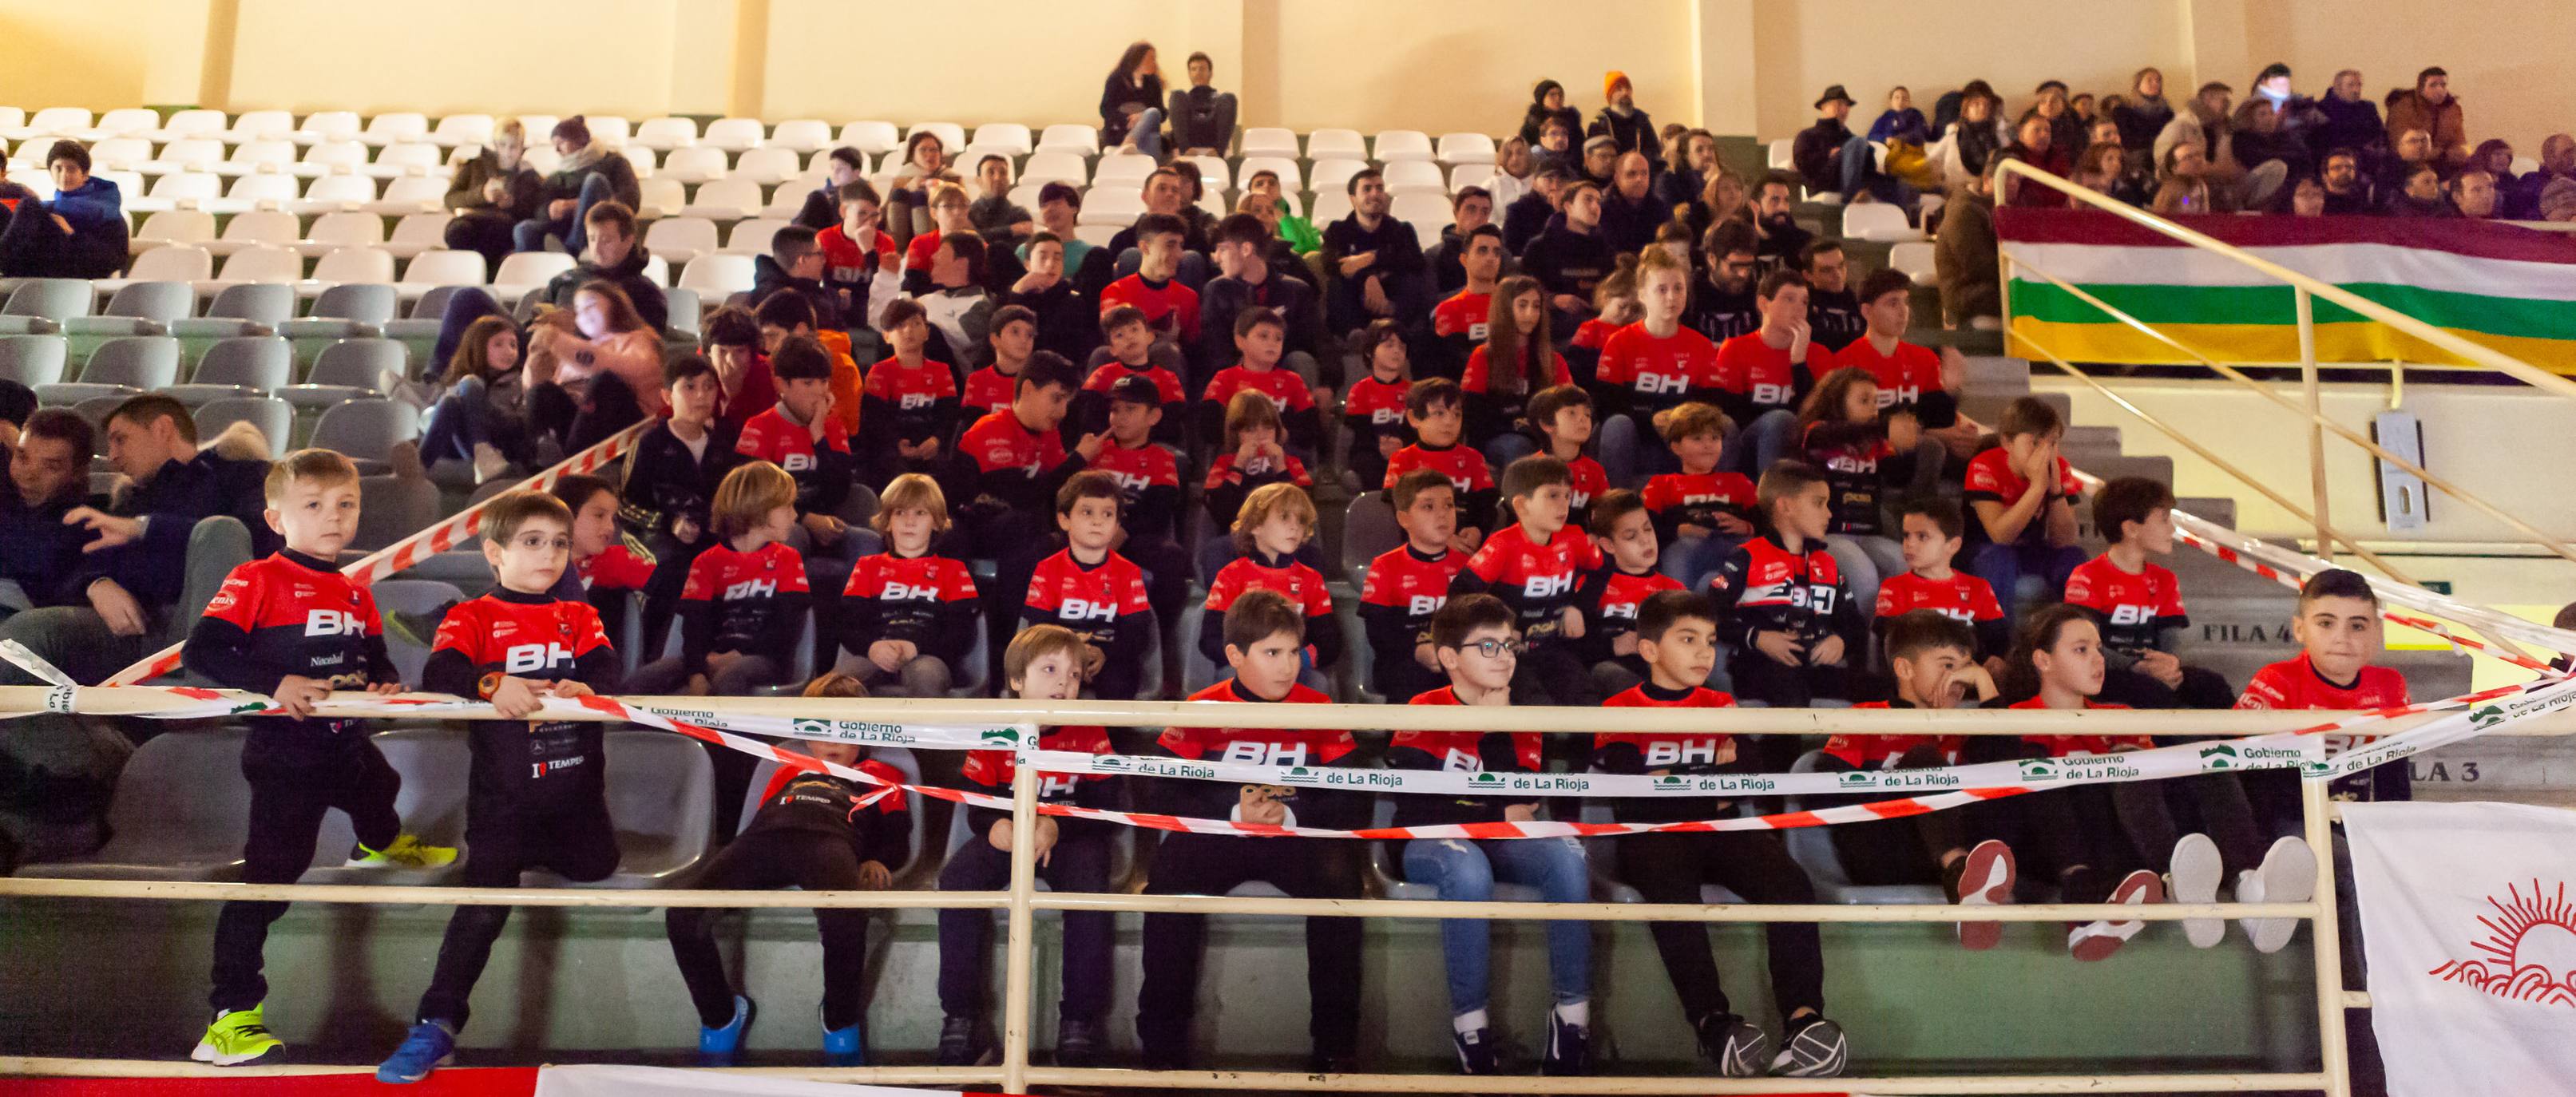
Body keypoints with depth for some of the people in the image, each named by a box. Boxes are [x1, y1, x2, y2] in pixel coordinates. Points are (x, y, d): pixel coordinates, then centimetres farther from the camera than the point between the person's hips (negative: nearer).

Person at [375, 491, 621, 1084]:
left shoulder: (580, 618, 10)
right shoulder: (473, 617, 0)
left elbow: (606, 670, -7)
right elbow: (439, 673, -17)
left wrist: (584, 688, -30)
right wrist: (492, 683, -37)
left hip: (575, 788, 3)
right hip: (503, 795, -3)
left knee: (597, 866, 0)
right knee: (484, 903, -10)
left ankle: (538, 851, 32)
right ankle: (435, 1025, 0)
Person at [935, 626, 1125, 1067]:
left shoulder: (1089, 733, -3)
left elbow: (1105, 807, -8)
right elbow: (978, 806, 0)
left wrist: (1057, 827, -25)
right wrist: (995, 826, -25)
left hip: (1071, 835, -1)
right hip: (1008, 834, 2)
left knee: (1089, 884, -34)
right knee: (957, 877, -27)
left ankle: (1079, 1024, -23)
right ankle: (961, 1021, -19)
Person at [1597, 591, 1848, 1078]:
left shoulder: (1724, 707, 20)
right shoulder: (1619, 712, 8)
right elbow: (1631, 798, -6)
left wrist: (1671, 783, -6)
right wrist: (1711, 793, -4)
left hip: (1720, 830, 4)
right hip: (1651, 836, -4)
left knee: (1792, 884, -24)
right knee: (1671, 890, -36)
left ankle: (1803, 1015, -29)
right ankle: (1713, 1021, -33)